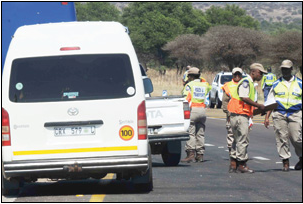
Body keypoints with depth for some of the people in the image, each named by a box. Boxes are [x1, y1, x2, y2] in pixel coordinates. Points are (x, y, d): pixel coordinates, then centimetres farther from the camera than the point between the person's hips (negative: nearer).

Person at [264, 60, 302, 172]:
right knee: (282, 139, -2)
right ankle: (285, 162, 4)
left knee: (296, 138, -7)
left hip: (295, 115, -1)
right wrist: (267, 117, 5)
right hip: (279, 115, 1)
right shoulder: (276, 84, 12)